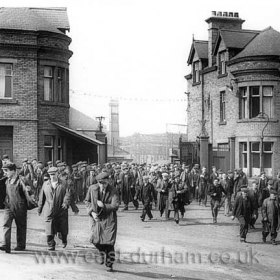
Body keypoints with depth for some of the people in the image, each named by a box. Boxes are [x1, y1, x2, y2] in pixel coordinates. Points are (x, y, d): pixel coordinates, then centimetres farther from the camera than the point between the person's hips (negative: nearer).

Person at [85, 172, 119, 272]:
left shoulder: (113, 191, -11)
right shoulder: (92, 188, -4)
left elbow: (115, 206, -14)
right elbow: (87, 201, 8)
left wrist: (103, 205, -24)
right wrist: (92, 212, -6)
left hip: (109, 219, -3)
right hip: (96, 218, 3)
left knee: (109, 242, -5)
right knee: (96, 240, -3)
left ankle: (110, 265, 11)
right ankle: (103, 254, 31)